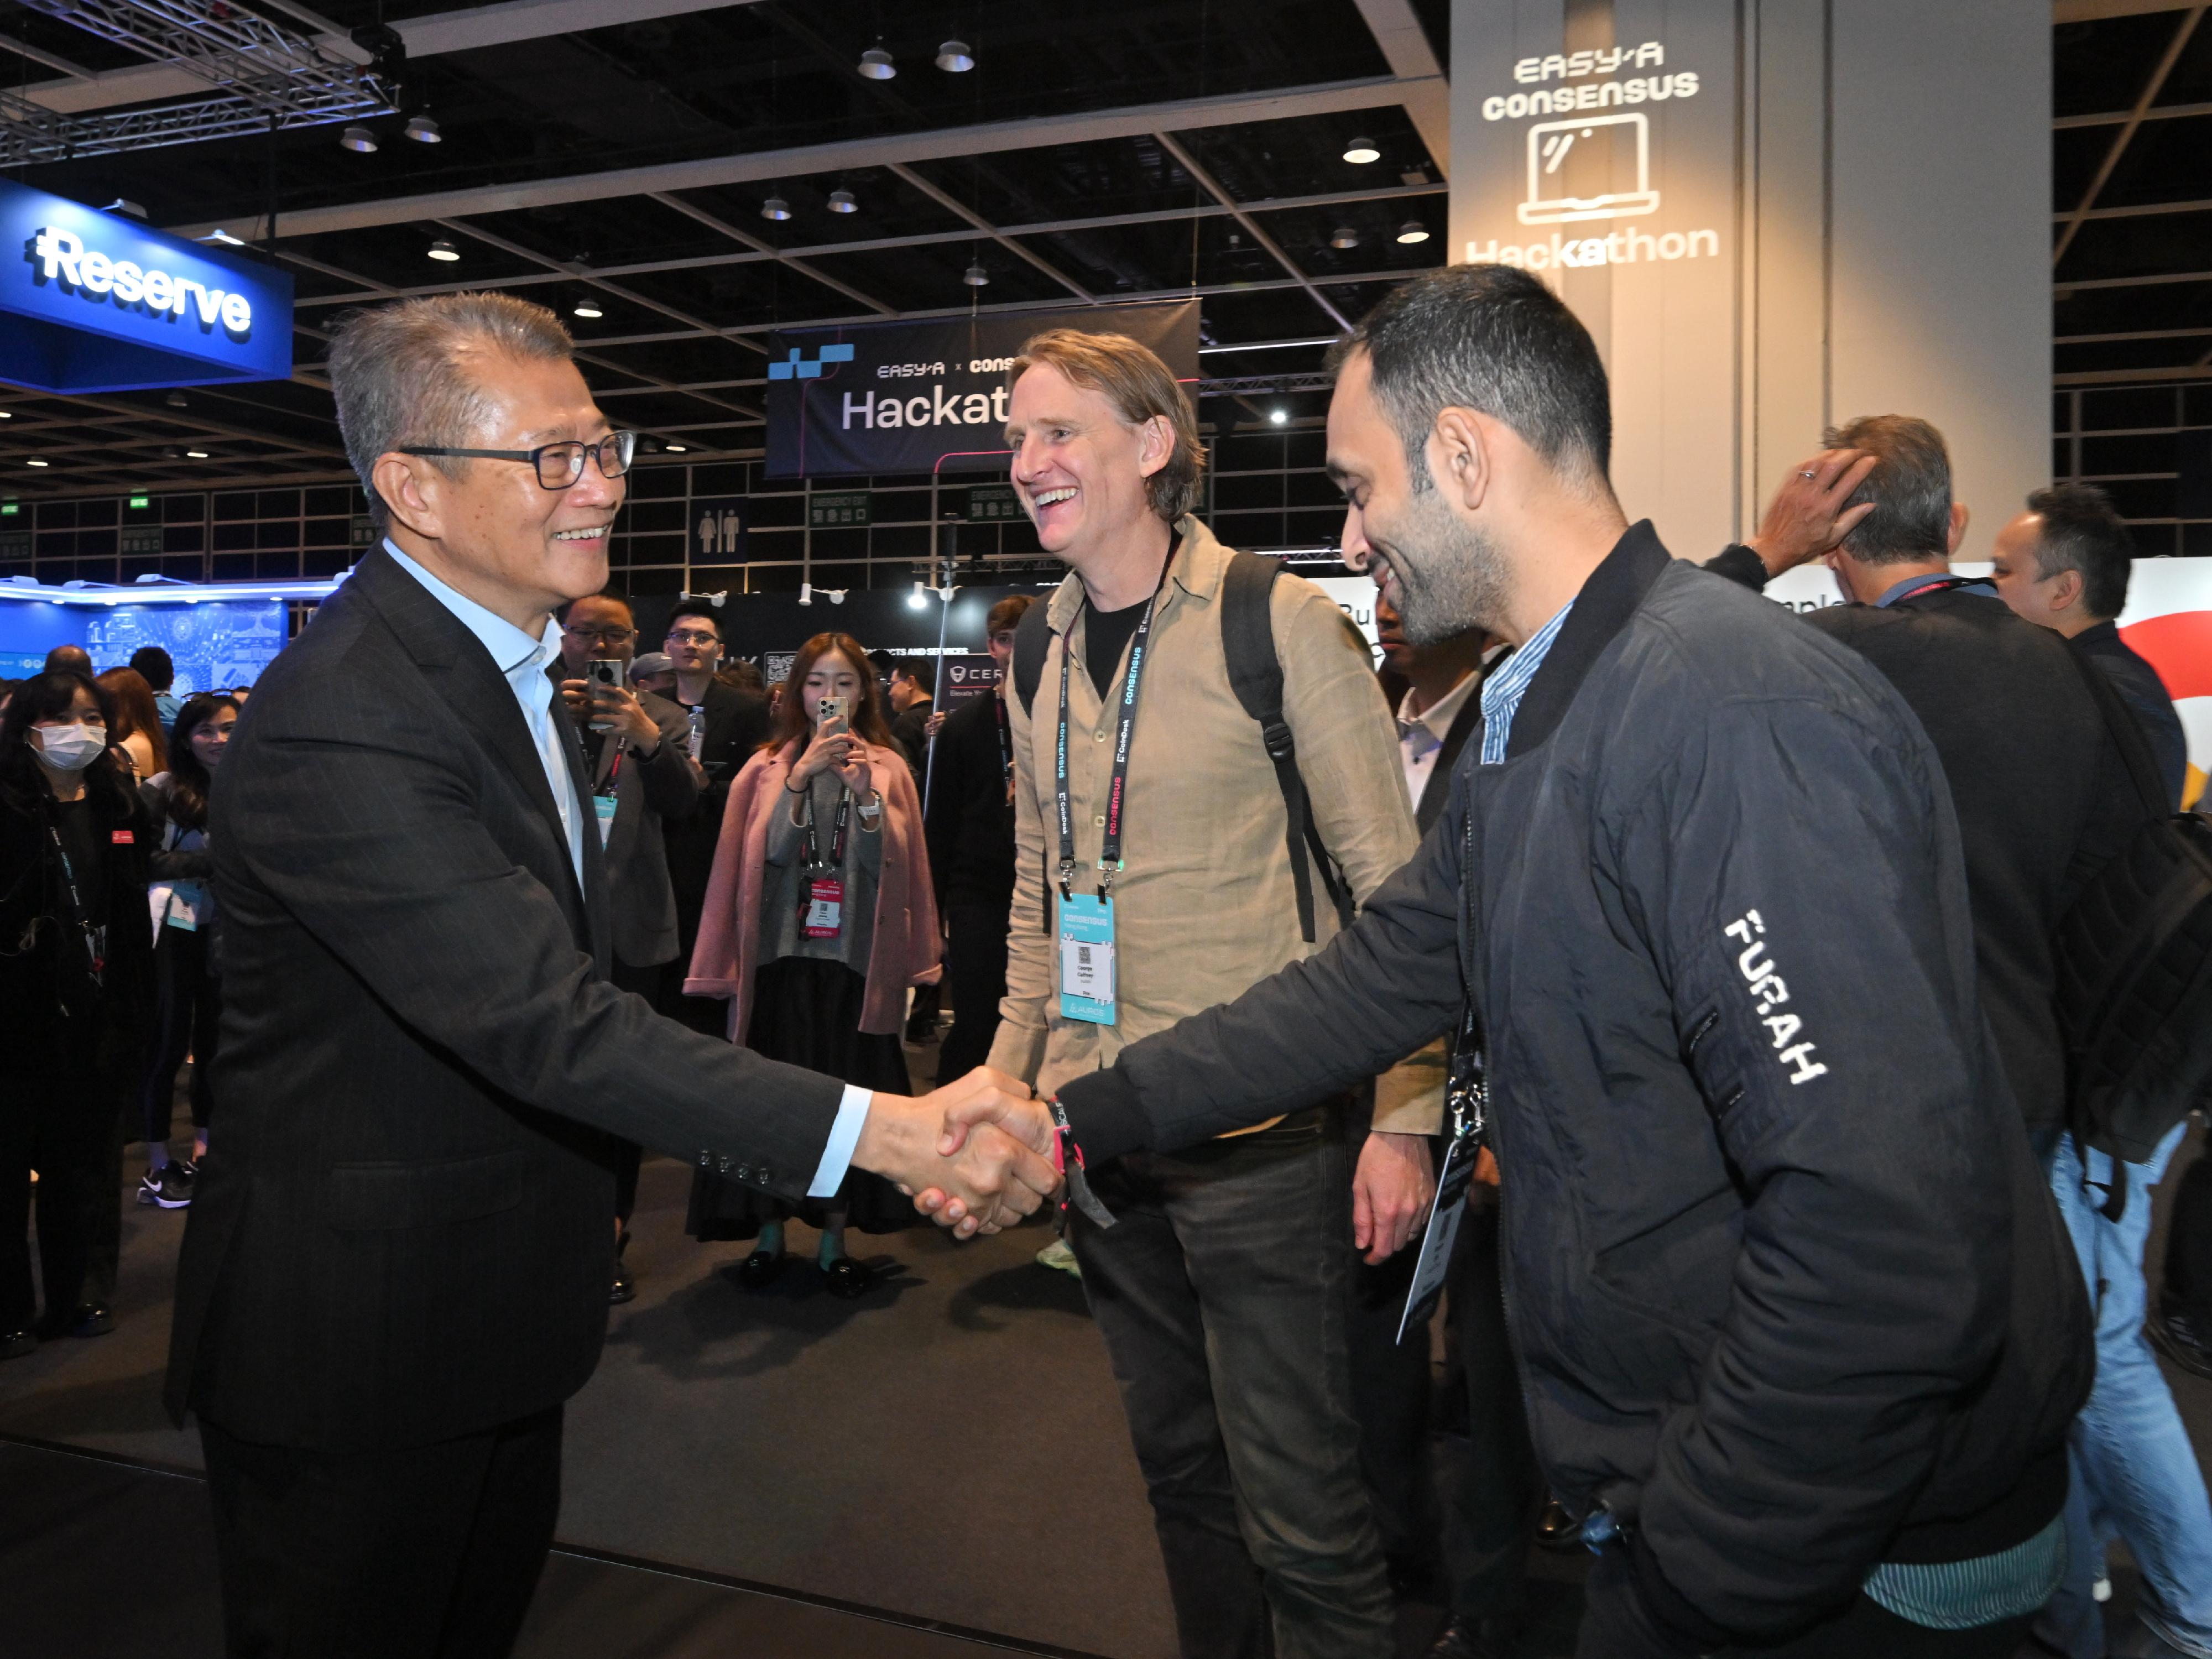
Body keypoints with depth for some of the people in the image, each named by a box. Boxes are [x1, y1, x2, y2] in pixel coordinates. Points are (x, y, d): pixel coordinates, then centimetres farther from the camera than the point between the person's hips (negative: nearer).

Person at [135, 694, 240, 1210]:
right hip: (173, 933, -3)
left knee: (215, 1041, 12)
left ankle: (203, 1151, 26)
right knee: (168, 1045, 3)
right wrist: (209, 861, -17)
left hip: (225, 933, 3)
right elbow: (143, 861, -12)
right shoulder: (161, 791, -6)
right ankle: (157, 1166, 14)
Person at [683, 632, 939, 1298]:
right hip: (782, 950, 0)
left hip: (857, 955, 0)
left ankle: (835, 1238, 16)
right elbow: (769, 850, -6)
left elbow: (891, 862, -4)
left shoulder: (886, 768, 6)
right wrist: (801, 779, -16)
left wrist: (865, 792, -17)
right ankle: (769, 1233, 17)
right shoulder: (769, 766, 6)